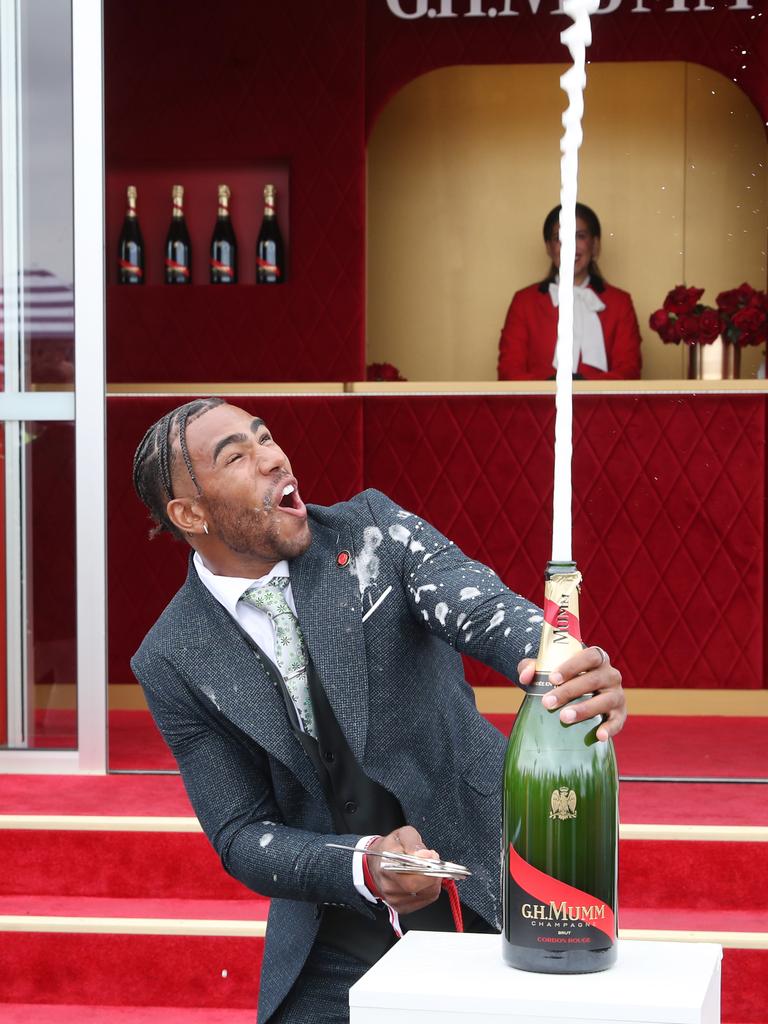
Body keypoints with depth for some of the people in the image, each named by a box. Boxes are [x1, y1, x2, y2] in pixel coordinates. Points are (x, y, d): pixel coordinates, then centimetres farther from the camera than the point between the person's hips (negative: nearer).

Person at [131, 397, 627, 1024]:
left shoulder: (373, 529, -6)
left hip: (489, 897, 0)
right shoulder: (173, 662, -7)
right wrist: (365, 866, -25)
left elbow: (481, 608, -23)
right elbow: (241, 836, -6)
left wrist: (560, 663, -46)